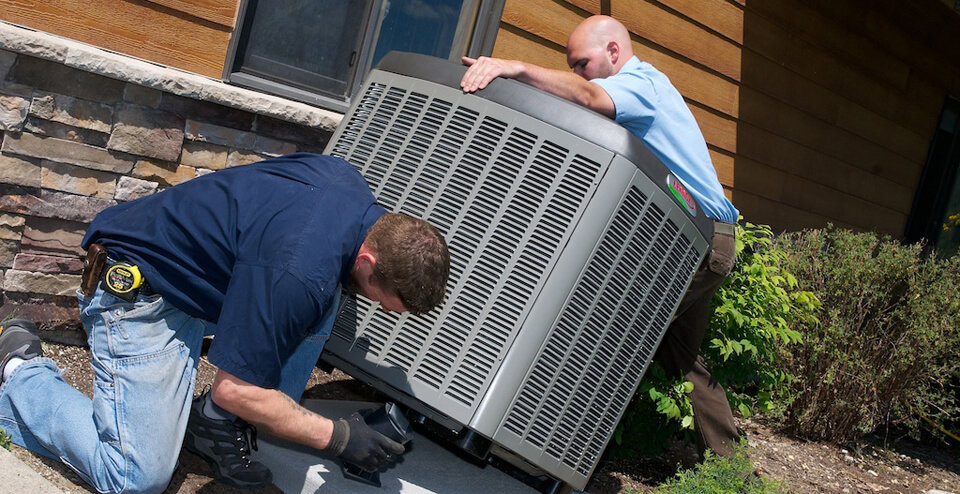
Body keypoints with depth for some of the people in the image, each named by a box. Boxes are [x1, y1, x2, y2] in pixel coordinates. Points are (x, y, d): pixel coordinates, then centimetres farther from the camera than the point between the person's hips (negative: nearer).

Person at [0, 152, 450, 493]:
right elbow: (236, 389, -26)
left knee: (321, 303, -7)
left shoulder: (349, 178, -10)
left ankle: (218, 423, 3)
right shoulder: (299, 277, -36)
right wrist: (336, 437, -17)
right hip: (134, 288, -9)